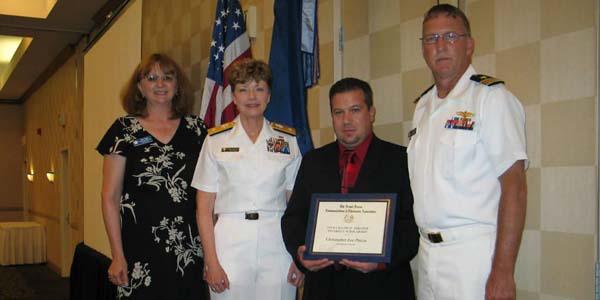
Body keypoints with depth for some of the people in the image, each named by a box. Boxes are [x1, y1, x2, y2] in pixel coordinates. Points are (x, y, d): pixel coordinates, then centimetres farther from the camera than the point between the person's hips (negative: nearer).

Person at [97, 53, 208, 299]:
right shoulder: (124, 129, 1)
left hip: (190, 250, 2)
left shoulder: (196, 128, 6)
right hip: (140, 250, -2)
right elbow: (110, 197, 0)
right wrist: (117, 256, -5)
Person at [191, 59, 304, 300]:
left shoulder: (288, 140, 6)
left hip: (277, 242, 1)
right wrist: (212, 263, -6)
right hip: (230, 242, -1)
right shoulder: (216, 140, 3)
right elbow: (204, 208, 2)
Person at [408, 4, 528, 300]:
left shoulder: (492, 98, -9)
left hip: (474, 253, -6)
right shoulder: (423, 105, 12)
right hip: (427, 251, 6)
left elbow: (514, 187, -14)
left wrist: (502, 272, -18)